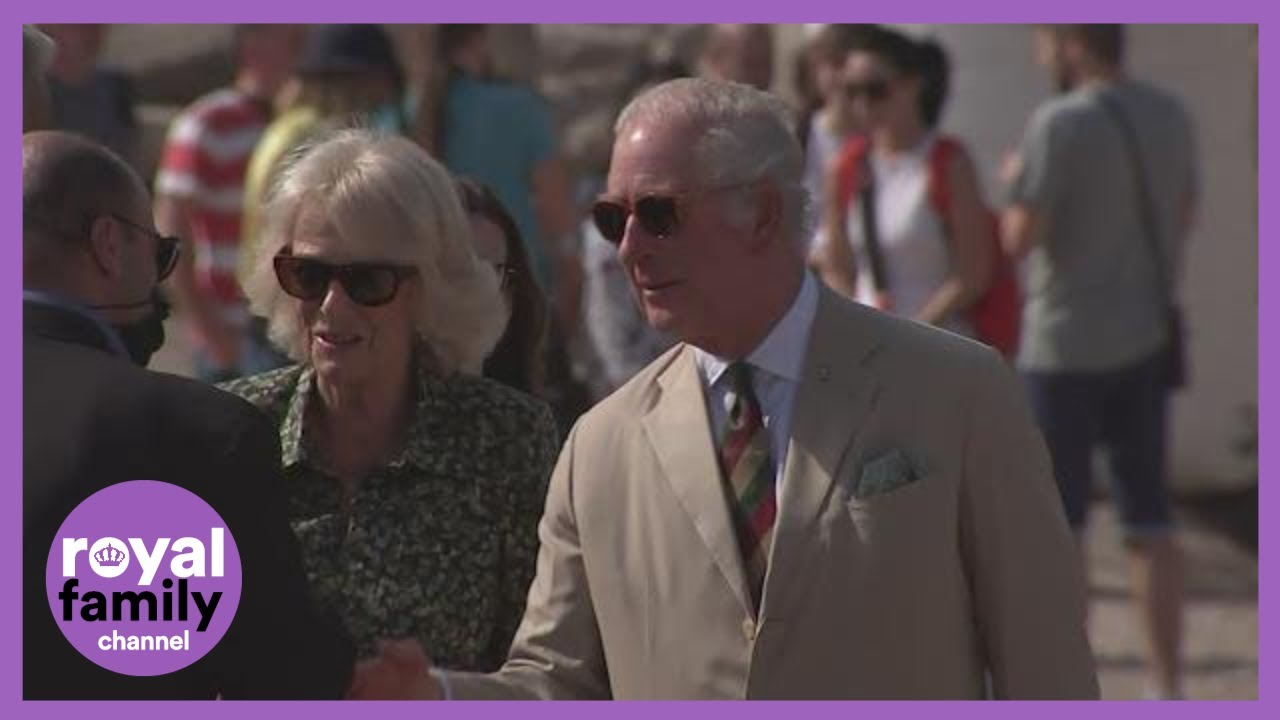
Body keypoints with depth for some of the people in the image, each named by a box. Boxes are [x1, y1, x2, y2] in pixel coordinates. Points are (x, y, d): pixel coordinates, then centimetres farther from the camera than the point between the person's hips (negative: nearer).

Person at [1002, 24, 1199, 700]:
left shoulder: (1059, 125, -16)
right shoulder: (1170, 116, 4)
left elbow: (1020, 237, -17)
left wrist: (1016, 182, 0)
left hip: (1066, 346, -6)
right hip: (1144, 340, 6)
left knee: (1057, 520, 3)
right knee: (1149, 516, 9)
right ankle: (1167, 684, 10)